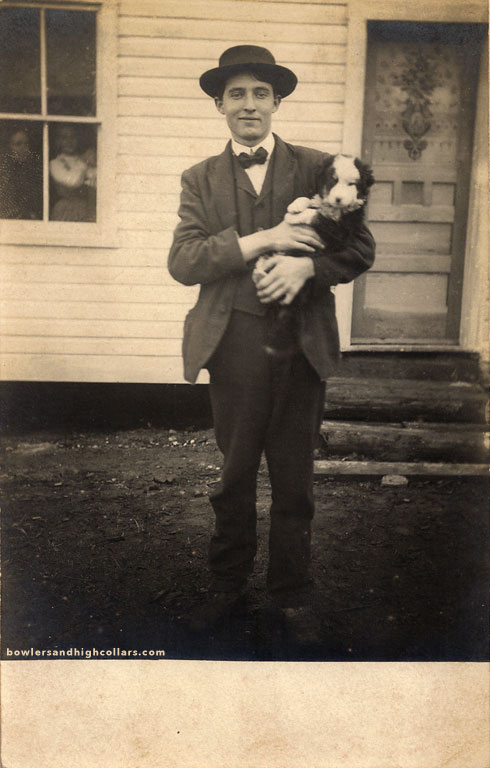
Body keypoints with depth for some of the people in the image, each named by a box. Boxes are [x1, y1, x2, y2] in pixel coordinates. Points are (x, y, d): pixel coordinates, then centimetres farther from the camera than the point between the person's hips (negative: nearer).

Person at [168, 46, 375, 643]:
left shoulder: (316, 168, 7)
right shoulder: (200, 180, 8)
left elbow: (360, 249, 3)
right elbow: (182, 261, -5)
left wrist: (305, 266, -16)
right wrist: (259, 242, -16)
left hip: (302, 342, 0)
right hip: (233, 342, 1)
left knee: (293, 477, 9)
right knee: (233, 472, 12)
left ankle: (292, 595, 28)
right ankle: (227, 583, 33)